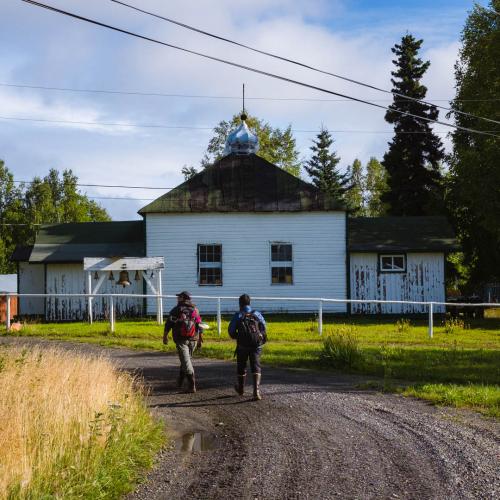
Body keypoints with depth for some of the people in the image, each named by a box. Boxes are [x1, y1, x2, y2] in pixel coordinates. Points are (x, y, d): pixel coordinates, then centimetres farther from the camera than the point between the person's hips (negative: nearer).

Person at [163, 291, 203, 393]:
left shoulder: (177, 310, -4)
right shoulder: (195, 310, 11)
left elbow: (168, 324, -7)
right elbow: (200, 326, 11)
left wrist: (165, 336, 2)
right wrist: (200, 340, 16)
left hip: (181, 339, -5)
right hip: (193, 340, 5)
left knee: (186, 361, -7)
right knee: (186, 359, 21)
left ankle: (192, 385, -16)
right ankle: (180, 381, 32)